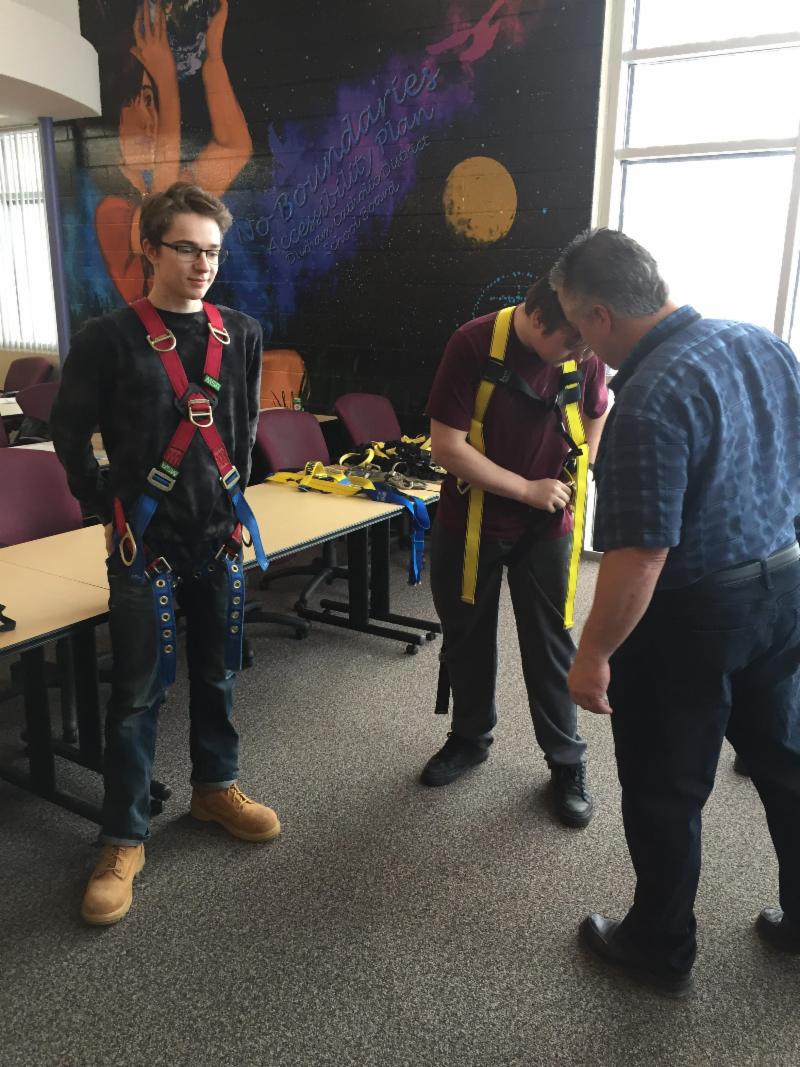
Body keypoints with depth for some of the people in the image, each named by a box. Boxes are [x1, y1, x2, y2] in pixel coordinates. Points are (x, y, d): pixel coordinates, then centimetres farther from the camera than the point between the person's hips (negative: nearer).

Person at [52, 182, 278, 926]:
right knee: (138, 689, 2)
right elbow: (69, 433, -1)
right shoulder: (108, 338, -8)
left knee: (217, 672, 16)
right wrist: (107, 511, -1)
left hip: (220, 532, 4)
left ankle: (216, 787, 37)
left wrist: (234, 500, 13)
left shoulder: (240, 333, 5)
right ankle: (124, 840, 17)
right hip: (146, 539, -4)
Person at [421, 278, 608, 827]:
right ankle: (470, 737, 36)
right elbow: (447, 446, -20)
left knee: (551, 645, 4)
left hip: (547, 525, 1)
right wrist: (527, 489, -19)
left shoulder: (585, 353, -10)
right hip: (471, 519, -1)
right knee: (466, 635, 14)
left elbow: (596, 414, 11)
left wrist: (575, 476, -2)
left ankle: (568, 761, 21)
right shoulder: (473, 344, -20)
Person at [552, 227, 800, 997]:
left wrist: (593, 656, -17)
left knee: (665, 791, 11)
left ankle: (661, 949, 32)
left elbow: (641, 556, -27)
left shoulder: (652, 398, -26)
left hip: (691, 613, -8)